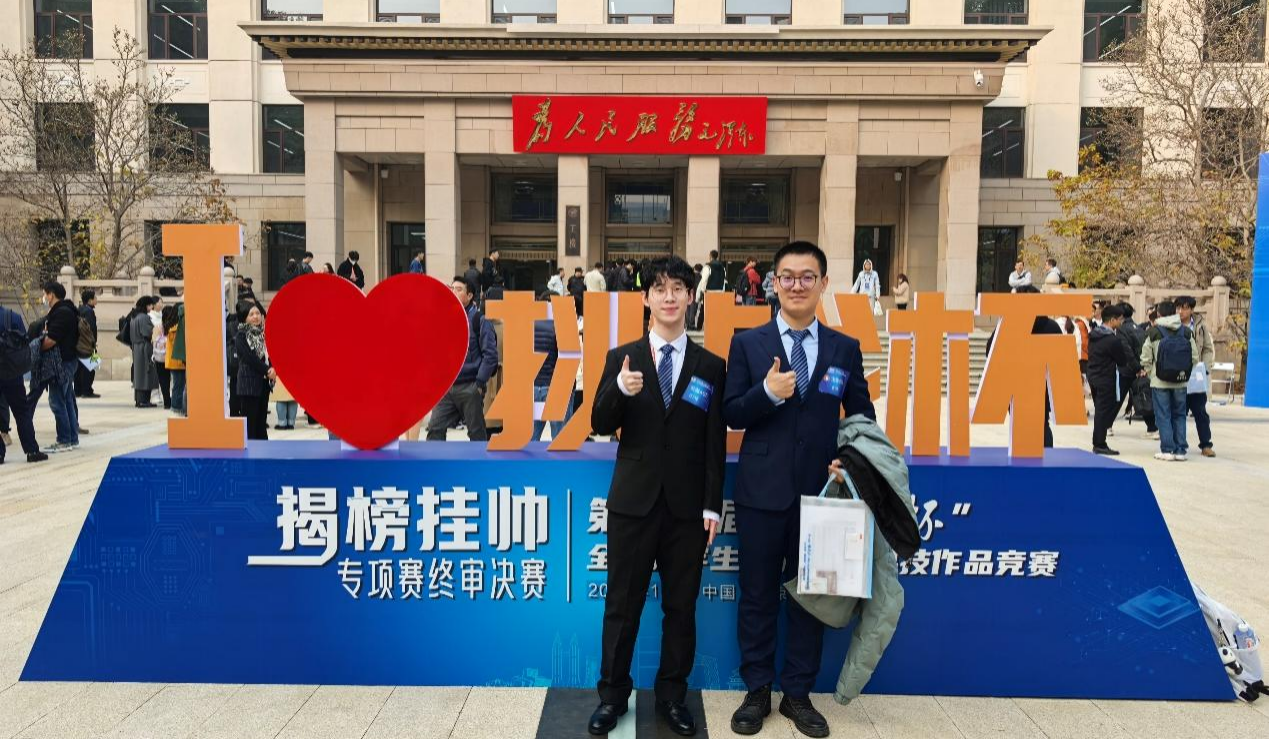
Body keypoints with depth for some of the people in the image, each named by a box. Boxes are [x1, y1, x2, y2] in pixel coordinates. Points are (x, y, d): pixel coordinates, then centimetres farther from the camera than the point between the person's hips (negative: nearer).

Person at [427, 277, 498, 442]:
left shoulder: (479, 321, -6)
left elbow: (490, 354, -10)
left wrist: (480, 382, -14)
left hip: (470, 388, -5)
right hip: (446, 387, 5)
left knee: (476, 432, 6)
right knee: (435, 428, 0)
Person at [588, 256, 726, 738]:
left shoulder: (710, 366, 3)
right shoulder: (621, 358, 2)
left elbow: (715, 442, 1)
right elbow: (601, 426, -3)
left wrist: (712, 505, -2)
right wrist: (619, 390, -22)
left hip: (686, 505, 1)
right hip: (633, 500, 0)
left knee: (681, 606, 11)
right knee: (622, 603, 9)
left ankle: (672, 697, 28)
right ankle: (613, 694, 26)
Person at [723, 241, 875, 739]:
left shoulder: (846, 349, 5)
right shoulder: (747, 343, 1)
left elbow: (862, 415, 8)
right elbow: (730, 414, -2)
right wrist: (767, 392, -20)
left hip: (820, 490, 1)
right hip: (762, 490, -1)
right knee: (758, 595, 10)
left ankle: (798, 694, 28)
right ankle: (757, 691, 26)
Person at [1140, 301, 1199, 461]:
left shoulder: (1154, 332, -7)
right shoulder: (1186, 332, 2)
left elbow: (1146, 359, -5)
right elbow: (1195, 357, 2)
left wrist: (1150, 373, 11)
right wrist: (1185, 372, 16)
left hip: (1160, 381, -3)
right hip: (1181, 382, 3)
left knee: (1163, 416, 3)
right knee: (1179, 415, 12)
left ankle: (1167, 450, 1)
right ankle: (1180, 450, 11)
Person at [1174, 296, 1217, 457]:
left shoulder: (1200, 326, 3)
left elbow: (1209, 349, 7)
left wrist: (1205, 368, -5)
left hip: (1197, 377, 1)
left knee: (1200, 412, 6)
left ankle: (1206, 445, 14)